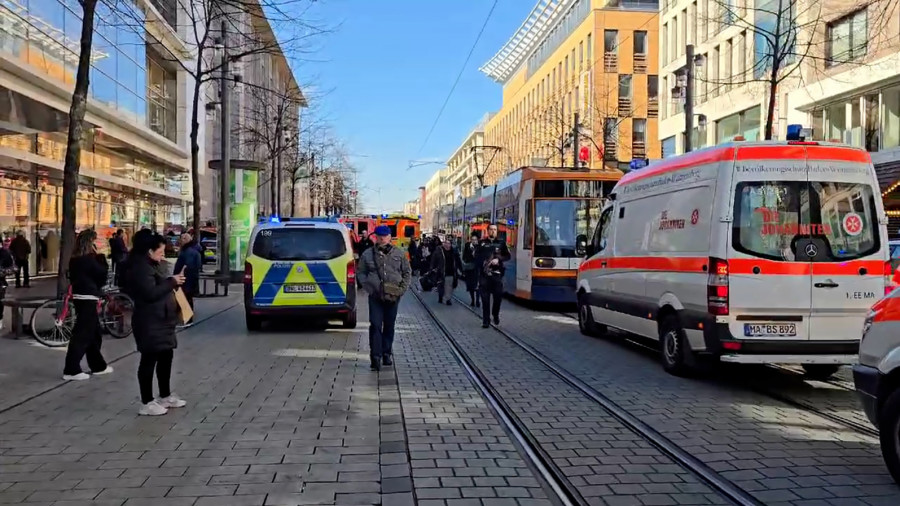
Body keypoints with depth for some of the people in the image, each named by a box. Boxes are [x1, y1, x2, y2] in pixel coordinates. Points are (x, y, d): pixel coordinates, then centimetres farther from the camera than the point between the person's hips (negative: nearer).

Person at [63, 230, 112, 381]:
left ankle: (98, 365, 24)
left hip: (80, 297, 10)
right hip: (87, 299, -10)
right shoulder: (88, 259, -16)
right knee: (82, 334, -7)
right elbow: (102, 273, -10)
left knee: (94, 333, 16)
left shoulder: (75, 259, 11)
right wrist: (101, 257, -3)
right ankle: (71, 370, -6)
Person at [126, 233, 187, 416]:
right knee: (149, 360, -5)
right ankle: (147, 403, 2)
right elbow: (150, 293, -27)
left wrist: (172, 282, 8)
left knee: (166, 357, 16)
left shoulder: (150, 266, 16)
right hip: (150, 323, -11)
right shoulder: (141, 268, -17)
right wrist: (171, 282, -20)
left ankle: (165, 396, 28)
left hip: (160, 321, 11)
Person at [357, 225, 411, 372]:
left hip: (393, 297, 2)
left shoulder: (399, 254, 5)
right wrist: (369, 288, -5)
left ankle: (387, 353, 24)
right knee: (375, 325, -8)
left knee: (389, 326, 10)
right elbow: (360, 273, 8)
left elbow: (407, 273, 11)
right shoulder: (367, 254, 3)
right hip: (375, 296, -1)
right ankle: (376, 356, -6)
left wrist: (402, 289, 0)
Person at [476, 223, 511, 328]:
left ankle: (495, 315, 26)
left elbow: (507, 256, 9)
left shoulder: (501, 243, 9)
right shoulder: (482, 243, 9)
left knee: (498, 296, 1)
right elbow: (477, 257, 10)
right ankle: (486, 320, 5)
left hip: (497, 273, 0)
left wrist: (498, 259, -7)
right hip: (484, 273, 0)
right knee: (485, 298, -1)